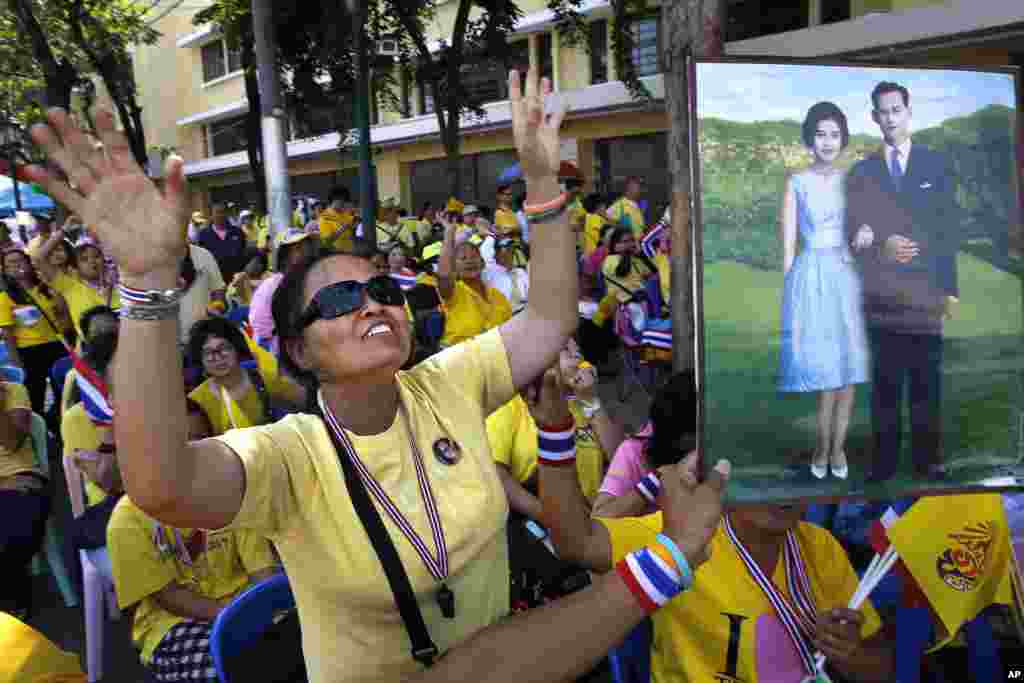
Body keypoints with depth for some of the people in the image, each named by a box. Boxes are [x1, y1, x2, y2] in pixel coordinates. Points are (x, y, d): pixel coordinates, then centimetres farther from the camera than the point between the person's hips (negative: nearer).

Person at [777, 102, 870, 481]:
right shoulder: (796, 182, 2)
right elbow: (788, 245, 1)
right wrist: (789, 290, -3)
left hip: (848, 277, 2)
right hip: (810, 277, -2)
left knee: (848, 365, 4)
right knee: (825, 367, -1)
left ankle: (835, 446, 17)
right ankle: (827, 446, 16)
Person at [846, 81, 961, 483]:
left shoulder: (936, 164, 10)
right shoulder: (861, 172, 12)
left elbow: (950, 230, 6)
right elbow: (854, 235, 7)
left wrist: (950, 288, 0)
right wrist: (883, 246, -14)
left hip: (924, 290, 0)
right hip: (881, 294, 0)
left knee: (927, 381, 2)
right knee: (885, 382, 2)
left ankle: (928, 459, 11)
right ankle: (884, 461, 8)